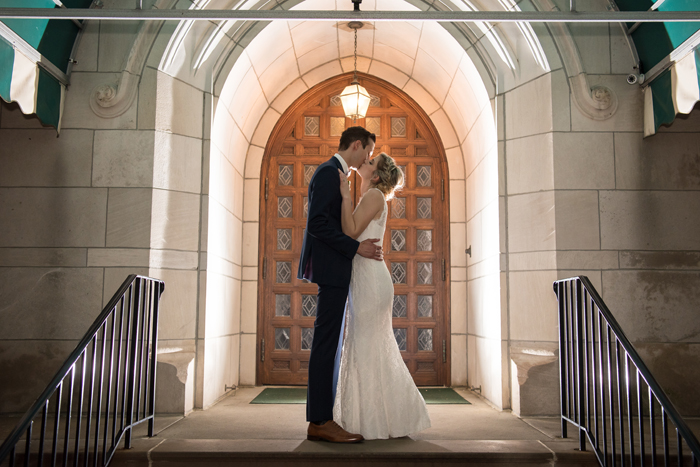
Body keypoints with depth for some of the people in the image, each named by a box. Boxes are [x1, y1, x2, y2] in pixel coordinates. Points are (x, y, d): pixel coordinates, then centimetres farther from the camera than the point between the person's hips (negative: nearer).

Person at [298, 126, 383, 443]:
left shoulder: (335, 174, 21)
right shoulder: (329, 172, -10)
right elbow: (317, 223, -21)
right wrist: (356, 247, -20)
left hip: (335, 271, 11)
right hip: (332, 270, -11)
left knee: (327, 344, 10)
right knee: (326, 343, -9)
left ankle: (319, 418, 16)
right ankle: (320, 421, -4)